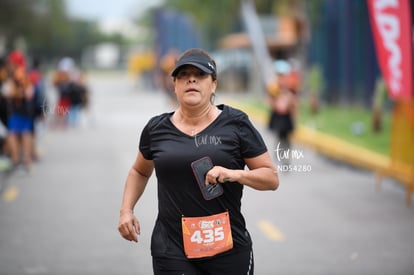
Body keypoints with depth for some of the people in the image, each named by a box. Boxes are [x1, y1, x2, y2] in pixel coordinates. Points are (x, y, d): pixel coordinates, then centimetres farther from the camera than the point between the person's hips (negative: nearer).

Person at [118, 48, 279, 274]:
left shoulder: (235, 124, -2)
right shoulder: (157, 129, 5)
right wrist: (126, 210, 9)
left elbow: (272, 178, 1)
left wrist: (236, 174, -16)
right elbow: (140, 171, 23)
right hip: (173, 250, 1)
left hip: (229, 247, -1)